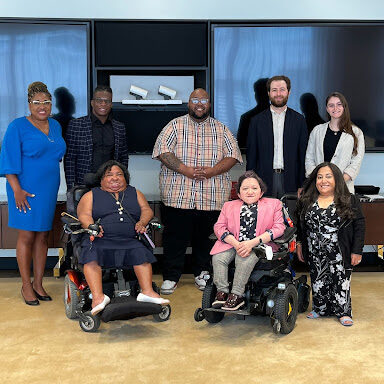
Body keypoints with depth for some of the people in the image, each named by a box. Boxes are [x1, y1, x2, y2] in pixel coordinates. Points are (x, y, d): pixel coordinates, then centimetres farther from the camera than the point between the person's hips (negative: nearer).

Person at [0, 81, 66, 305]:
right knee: (27, 236, -1)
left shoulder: (55, 126, 12)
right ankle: (26, 285, 10)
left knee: (43, 236, 8)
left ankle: (38, 283, 18)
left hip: (49, 190, 6)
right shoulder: (18, 127, -7)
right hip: (26, 190, -5)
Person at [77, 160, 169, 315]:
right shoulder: (91, 195, 20)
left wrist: (142, 222, -7)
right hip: (100, 239, -2)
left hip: (129, 240, 2)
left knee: (141, 252, -28)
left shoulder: (134, 193, 28)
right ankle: (98, 297, -40)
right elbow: (84, 214, 6)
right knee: (91, 255, -32)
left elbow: (146, 209, 16)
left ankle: (147, 292, -33)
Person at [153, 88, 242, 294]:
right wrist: (187, 171, -15)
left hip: (212, 198, 2)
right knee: (175, 237, 1)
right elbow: (162, 151, -4)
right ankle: (170, 277, 12)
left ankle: (203, 273, 25)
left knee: (205, 236, 9)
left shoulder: (221, 129, 13)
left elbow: (233, 155, 5)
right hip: (178, 195, -1)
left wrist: (211, 171, -12)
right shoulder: (175, 126, 7)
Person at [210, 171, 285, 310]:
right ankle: (222, 292, -18)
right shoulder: (229, 206, 20)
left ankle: (237, 295, -25)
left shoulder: (273, 204, 11)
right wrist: (236, 244, -13)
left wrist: (252, 243, -15)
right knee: (218, 258, -24)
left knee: (245, 259, -32)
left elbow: (279, 228, -3)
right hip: (233, 244, 3)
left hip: (259, 245, -3)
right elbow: (219, 227, 7)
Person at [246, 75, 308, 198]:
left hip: (290, 181, 0)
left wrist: (302, 185, -1)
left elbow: (303, 155, 6)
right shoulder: (257, 121, 7)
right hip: (264, 181, 0)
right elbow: (251, 155, 6)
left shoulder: (299, 120, 8)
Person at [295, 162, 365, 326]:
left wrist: (357, 251, -9)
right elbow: (299, 225, 13)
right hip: (315, 255, 3)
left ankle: (343, 312, 18)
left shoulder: (349, 201, -4)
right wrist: (299, 244, 9)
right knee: (318, 281, 10)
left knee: (341, 281, 3)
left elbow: (359, 225, -5)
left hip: (339, 254, -3)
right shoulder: (306, 201, 4)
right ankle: (320, 309, 26)